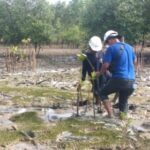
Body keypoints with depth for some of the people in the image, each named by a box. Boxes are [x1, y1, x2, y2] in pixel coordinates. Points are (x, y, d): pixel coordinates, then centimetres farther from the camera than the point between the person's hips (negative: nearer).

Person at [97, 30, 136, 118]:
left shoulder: (111, 48, -7)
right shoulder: (129, 47, 12)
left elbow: (106, 65, -12)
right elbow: (134, 61, 28)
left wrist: (99, 73, 6)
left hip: (119, 78, -6)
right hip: (131, 80, 6)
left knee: (103, 93, 13)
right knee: (124, 101, 18)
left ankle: (110, 114, 1)